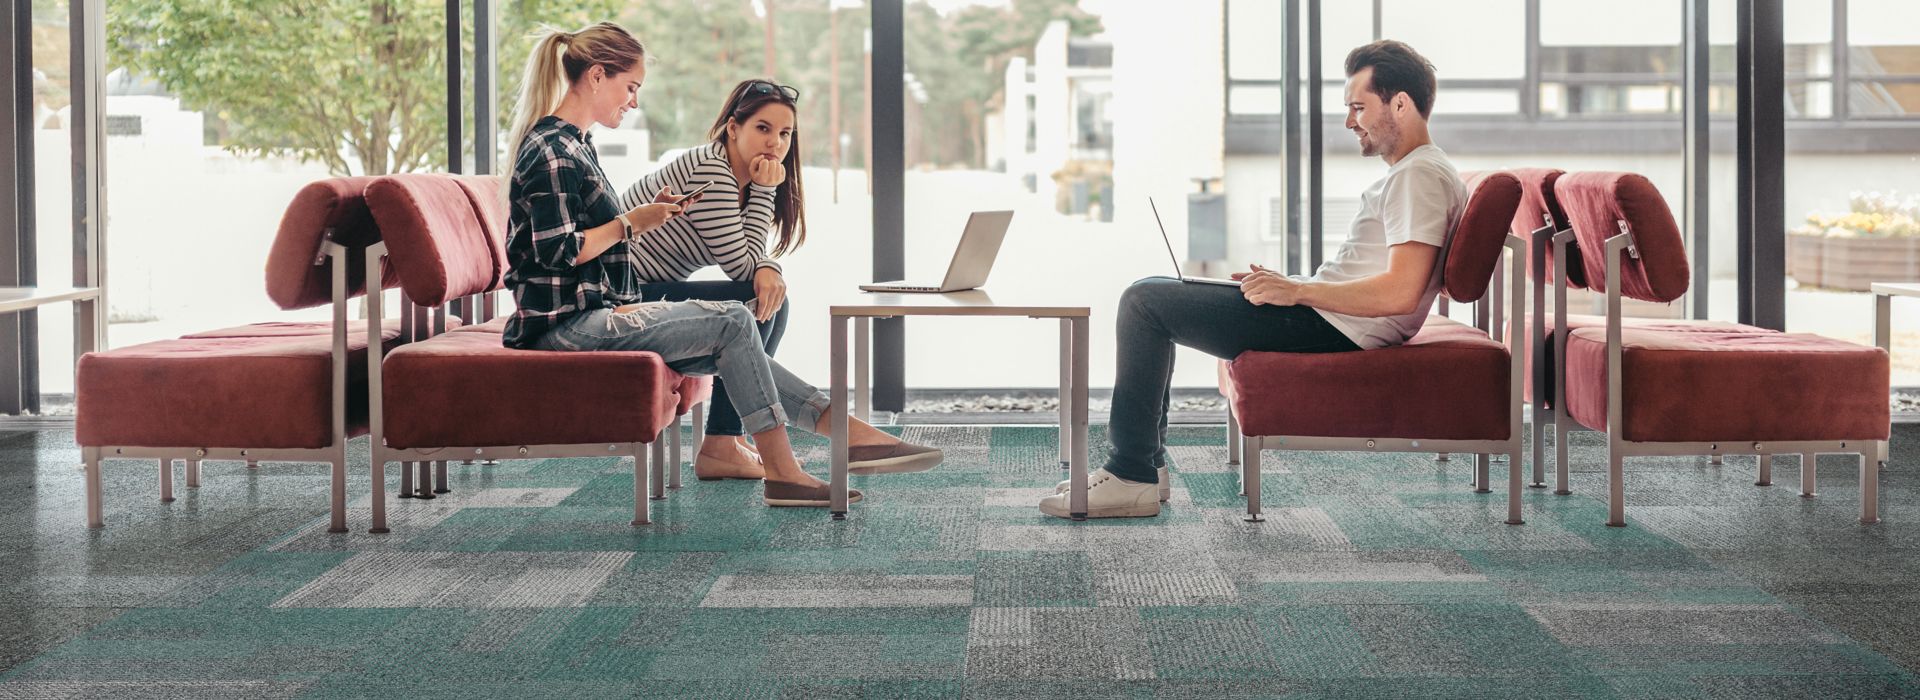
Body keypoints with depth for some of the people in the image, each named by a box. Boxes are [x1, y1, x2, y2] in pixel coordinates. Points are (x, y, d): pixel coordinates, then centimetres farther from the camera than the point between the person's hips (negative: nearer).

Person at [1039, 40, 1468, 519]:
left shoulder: (1421, 176, -15)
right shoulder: (1409, 173, 19)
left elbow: (1400, 293, -26)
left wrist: (1299, 291, -19)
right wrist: (1286, 283, 10)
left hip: (1332, 328, -11)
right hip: (1322, 314, 11)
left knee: (1145, 302, -13)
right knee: (1151, 292, 15)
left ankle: (1132, 479, -10)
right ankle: (1146, 460, 13)